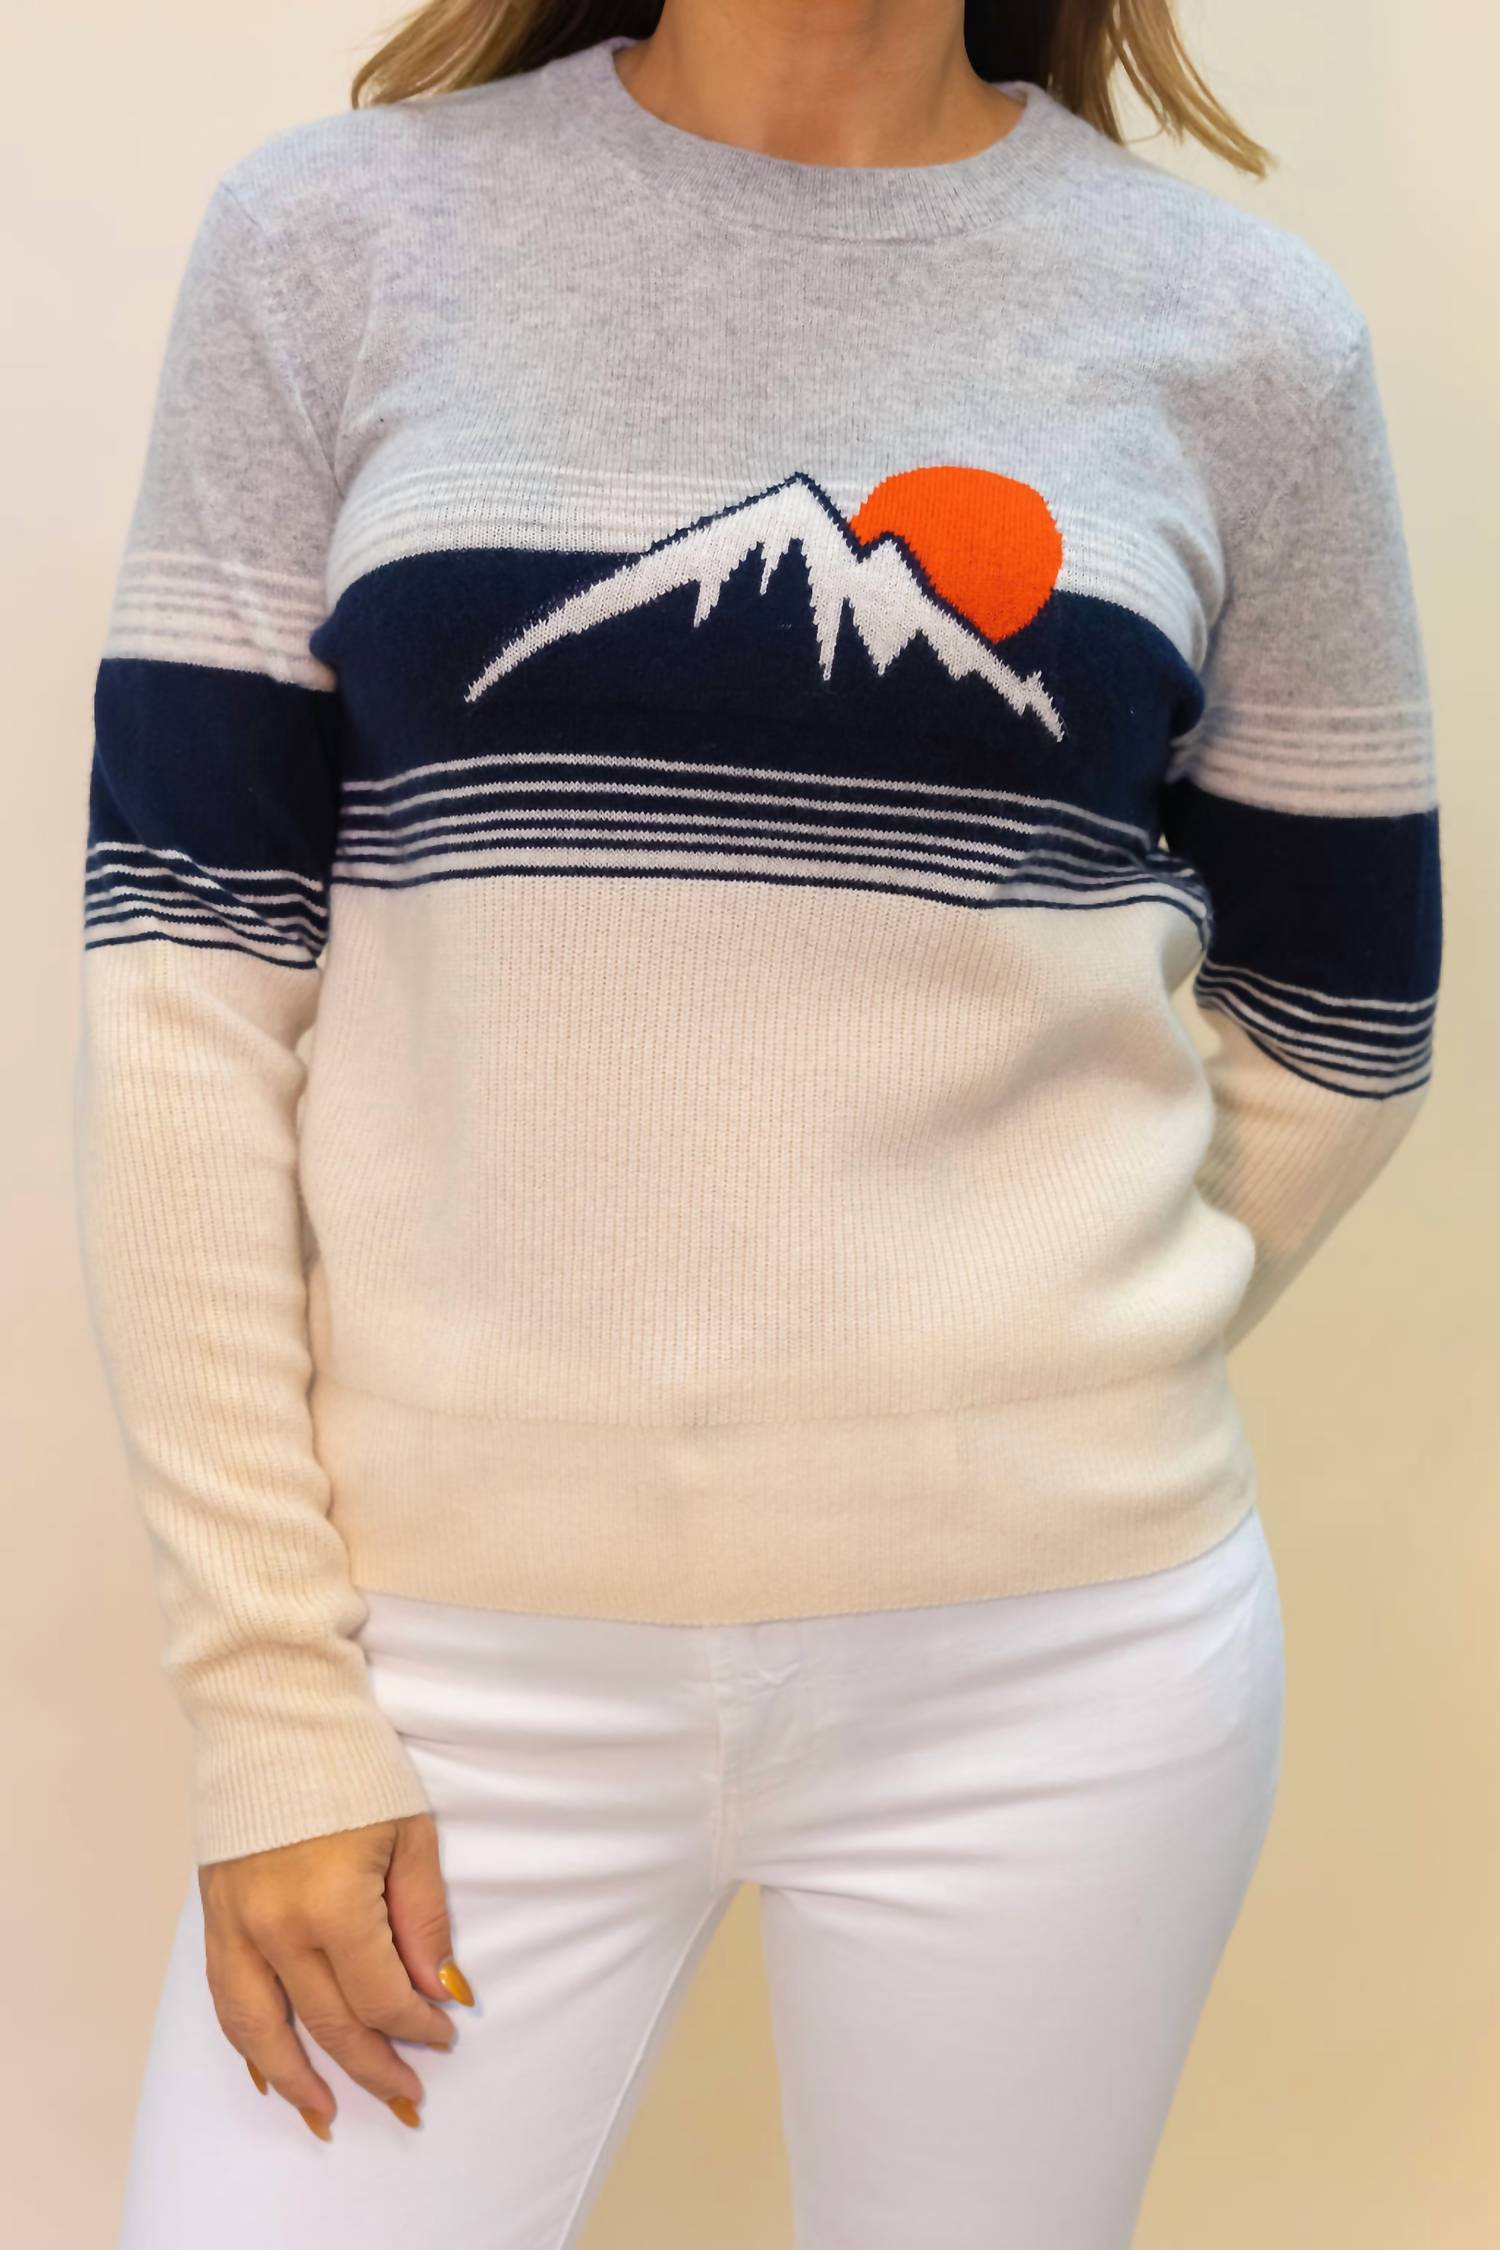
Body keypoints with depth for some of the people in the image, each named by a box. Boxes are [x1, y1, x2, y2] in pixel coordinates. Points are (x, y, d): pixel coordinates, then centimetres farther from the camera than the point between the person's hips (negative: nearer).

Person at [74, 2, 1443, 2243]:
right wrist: (268, 1693, -6)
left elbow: (1335, 1029, 11)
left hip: (1050, 1652, 1)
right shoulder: (335, 237, 2)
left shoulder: (1242, 329, 3)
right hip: (458, 1643, 0)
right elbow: (185, 976, -3)